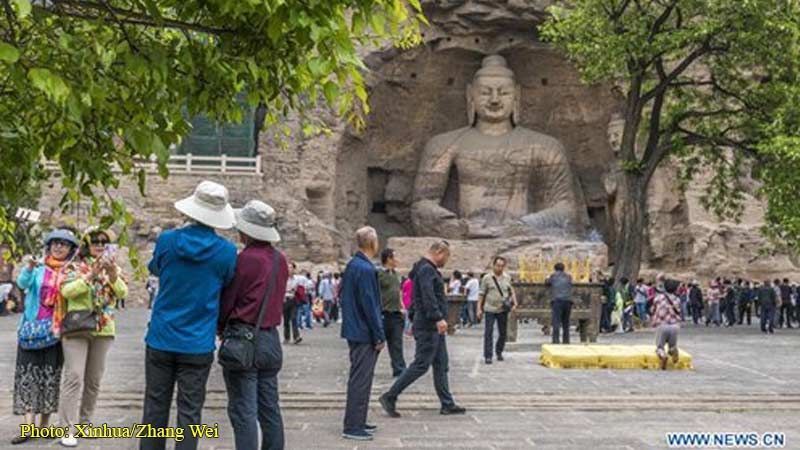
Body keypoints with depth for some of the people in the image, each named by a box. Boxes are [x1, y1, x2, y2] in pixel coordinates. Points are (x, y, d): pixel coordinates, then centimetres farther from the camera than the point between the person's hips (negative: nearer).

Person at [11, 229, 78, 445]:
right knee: (28, 374, -6)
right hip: (31, 327, 0)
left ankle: (44, 423, 12)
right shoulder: (38, 268, 4)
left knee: (50, 375, 3)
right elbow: (23, 284, -12)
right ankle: (28, 426, -8)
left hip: (54, 330, 0)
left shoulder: (72, 273, 4)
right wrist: (29, 267, -32)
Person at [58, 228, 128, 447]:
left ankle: (84, 423, 20)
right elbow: (66, 290, -16)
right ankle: (68, 429, -10)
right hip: (77, 328, -4)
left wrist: (113, 275, -22)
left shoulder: (114, 268, 10)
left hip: (103, 330, 4)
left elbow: (123, 293, -5)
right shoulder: (75, 266, 0)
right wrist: (91, 275, -24)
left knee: (94, 379, 9)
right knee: (74, 378, -10)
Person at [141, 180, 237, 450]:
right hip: (198, 344, -1)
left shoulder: (167, 240, -7)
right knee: (189, 412, 4)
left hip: (161, 339, 2)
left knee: (155, 407, 12)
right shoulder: (226, 252, -11)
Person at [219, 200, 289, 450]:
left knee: (243, 411, -4)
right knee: (270, 409, 14)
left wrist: (220, 327, 10)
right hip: (271, 338, 7)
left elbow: (227, 300, -7)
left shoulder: (245, 259, -14)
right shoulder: (280, 259, 7)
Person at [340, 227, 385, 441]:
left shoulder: (352, 265, 11)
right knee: (361, 380, -4)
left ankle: (357, 422, 26)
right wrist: (380, 336, -13)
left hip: (354, 331, 10)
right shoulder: (365, 269, -19)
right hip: (365, 334, -10)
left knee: (361, 378, 18)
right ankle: (353, 427, 1)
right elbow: (369, 305, -20)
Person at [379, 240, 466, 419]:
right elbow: (428, 297, -27)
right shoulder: (426, 270, -14)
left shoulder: (429, 269, 19)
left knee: (441, 366, 11)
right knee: (421, 365, -8)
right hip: (428, 326, -11)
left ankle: (447, 404, 15)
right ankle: (390, 397, -3)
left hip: (435, 327, 11)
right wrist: (438, 318, -34)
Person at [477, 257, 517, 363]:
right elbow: (481, 294, 0)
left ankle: (499, 352, 28)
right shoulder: (487, 278, -2)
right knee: (488, 333, -4)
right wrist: (479, 308, -3)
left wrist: (514, 303, 1)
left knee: (503, 333, 10)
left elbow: (511, 291, 15)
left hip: (503, 310, 3)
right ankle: (488, 356, 0)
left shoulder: (507, 278, 6)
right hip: (490, 309, -3)